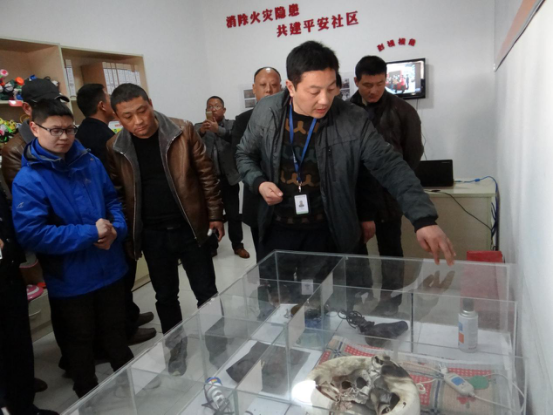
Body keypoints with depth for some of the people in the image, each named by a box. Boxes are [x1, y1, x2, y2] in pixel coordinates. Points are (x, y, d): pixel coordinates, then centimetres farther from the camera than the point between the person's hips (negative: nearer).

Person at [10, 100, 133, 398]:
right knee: (79, 343, 19)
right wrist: (90, 234, -23)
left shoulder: (90, 162, 0)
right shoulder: (27, 180, -14)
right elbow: (31, 234, -21)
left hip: (109, 269, 4)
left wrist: (115, 229, -14)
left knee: (115, 332, 23)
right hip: (69, 281, -3)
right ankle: (89, 397, 43)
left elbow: (113, 200, 7)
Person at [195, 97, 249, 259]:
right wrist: (201, 132, -29)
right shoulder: (198, 127, 7)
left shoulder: (232, 124, 3)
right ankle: (211, 246, 22)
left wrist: (218, 129, -35)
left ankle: (238, 246, 19)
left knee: (233, 214, 6)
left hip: (228, 178, -1)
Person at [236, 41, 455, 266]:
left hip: (330, 236, -1)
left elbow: (390, 167, -14)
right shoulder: (266, 112, -7)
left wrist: (424, 219, -25)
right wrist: (258, 182, -12)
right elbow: (245, 155, 9)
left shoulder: (353, 120, -13)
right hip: (277, 232, 2)